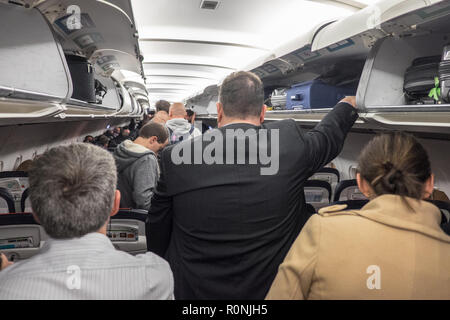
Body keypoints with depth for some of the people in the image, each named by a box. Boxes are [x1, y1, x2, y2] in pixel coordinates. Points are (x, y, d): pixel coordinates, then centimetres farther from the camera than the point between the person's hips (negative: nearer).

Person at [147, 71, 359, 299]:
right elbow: (328, 136, 9)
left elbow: (157, 232, -2)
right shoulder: (290, 141, -13)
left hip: (193, 289, 0)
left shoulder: (175, 157, -12)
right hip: (268, 288, 1)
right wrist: (348, 105, 30)